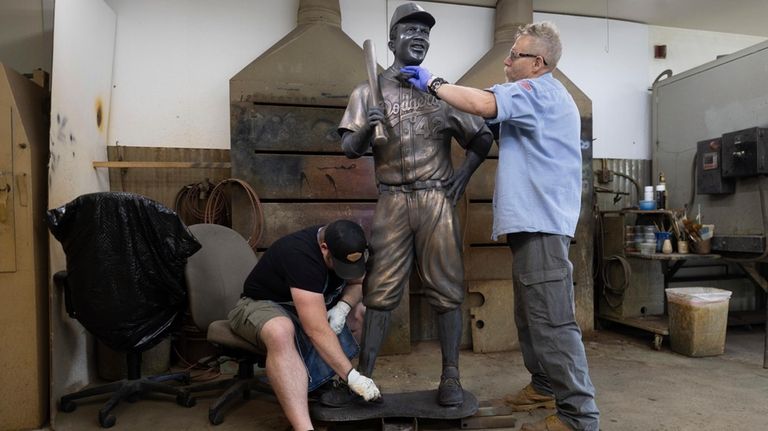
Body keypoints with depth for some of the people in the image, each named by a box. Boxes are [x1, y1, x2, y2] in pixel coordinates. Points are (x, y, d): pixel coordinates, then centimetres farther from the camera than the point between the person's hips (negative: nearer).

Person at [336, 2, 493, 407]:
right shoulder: (369, 92, 7)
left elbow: (482, 138, 18)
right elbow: (349, 149, 0)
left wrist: (463, 174, 5)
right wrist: (365, 129, -20)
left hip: (437, 201, 1)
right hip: (392, 201, -1)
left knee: (446, 290, 2)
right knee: (380, 291, 0)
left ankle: (450, 377, 11)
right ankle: (362, 375, 8)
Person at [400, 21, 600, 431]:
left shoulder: (538, 91, -11)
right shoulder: (541, 97, 23)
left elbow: (483, 103, -27)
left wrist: (432, 83, -14)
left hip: (541, 222, -11)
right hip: (534, 220, 11)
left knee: (552, 319, -8)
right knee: (531, 314, 18)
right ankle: (546, 385, 31)